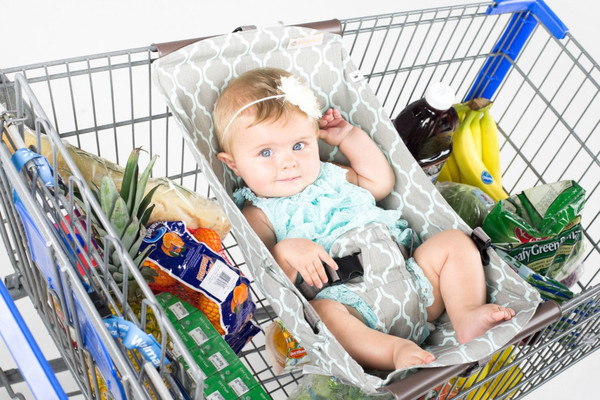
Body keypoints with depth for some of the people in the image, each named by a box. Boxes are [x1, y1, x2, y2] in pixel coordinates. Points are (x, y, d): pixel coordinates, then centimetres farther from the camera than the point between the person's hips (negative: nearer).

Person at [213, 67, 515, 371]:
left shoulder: (328, 175, 24)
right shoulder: (257, 215, 5)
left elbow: (380, 183, 32)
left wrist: (349, 136, 28)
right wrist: (285, 252, -27)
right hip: (348, 300, -7)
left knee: (454, 241, 0)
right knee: (319, 312, -38)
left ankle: (468, 316, -19)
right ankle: (397, 350, -43)